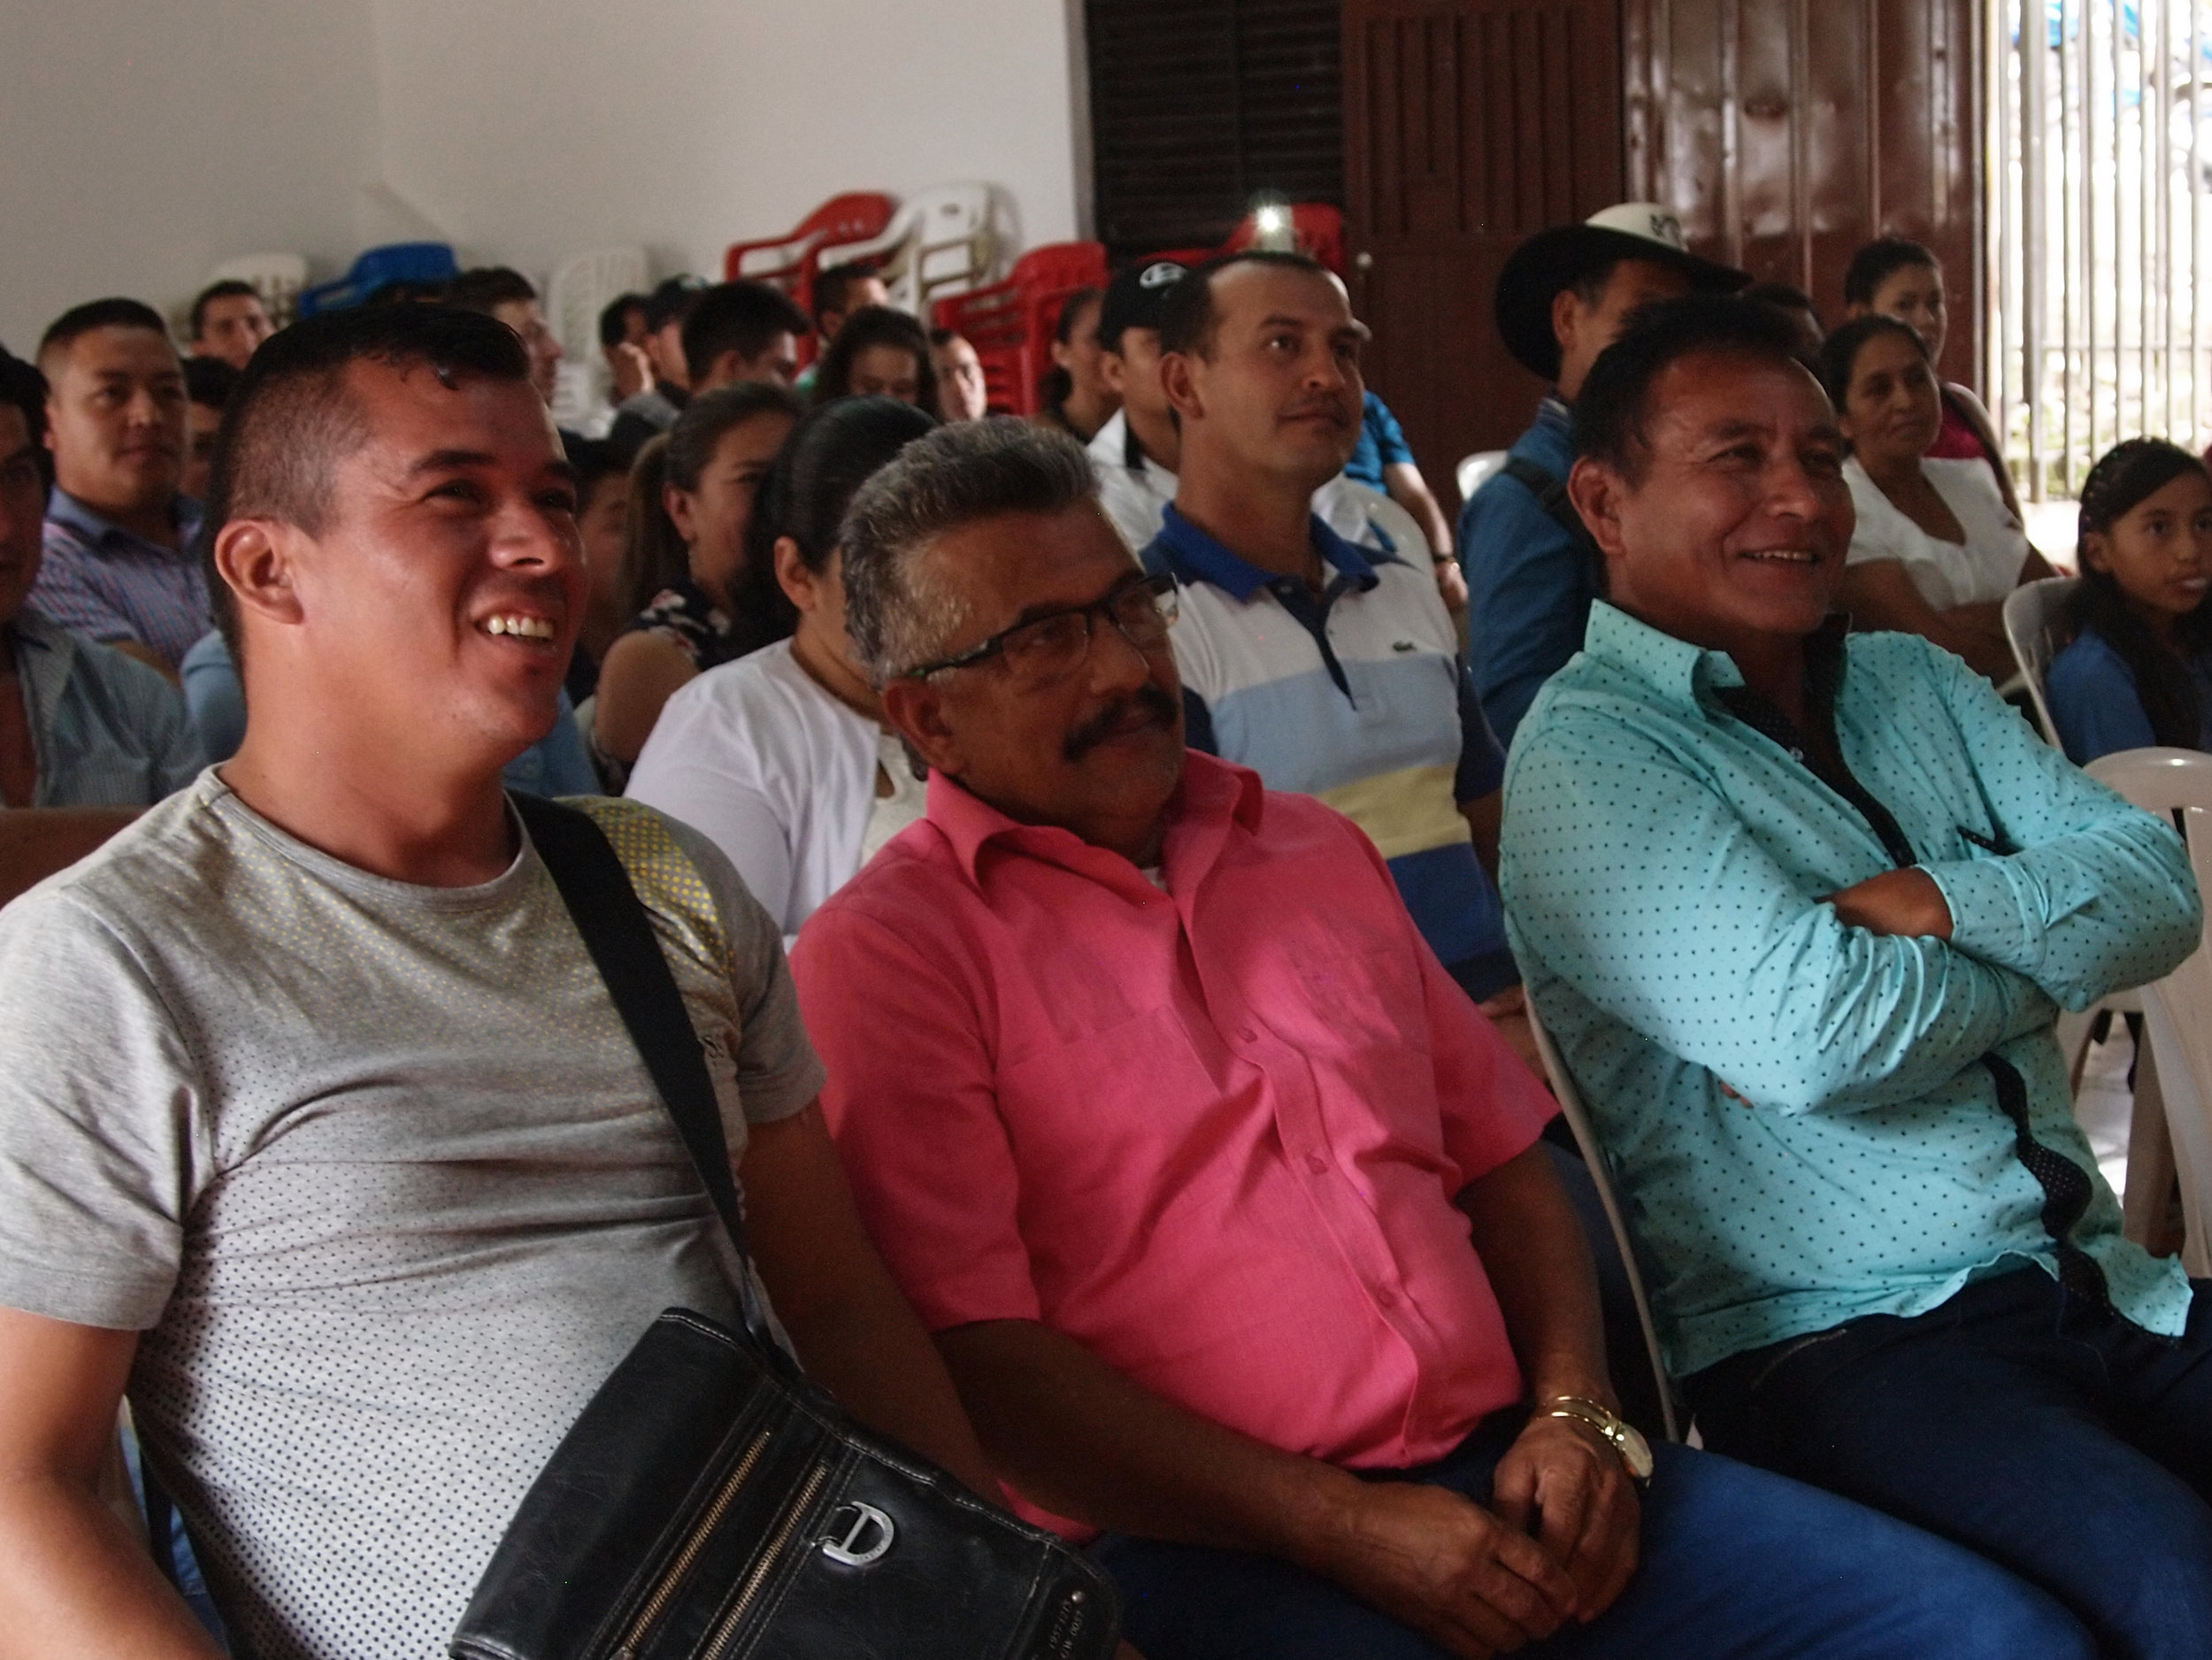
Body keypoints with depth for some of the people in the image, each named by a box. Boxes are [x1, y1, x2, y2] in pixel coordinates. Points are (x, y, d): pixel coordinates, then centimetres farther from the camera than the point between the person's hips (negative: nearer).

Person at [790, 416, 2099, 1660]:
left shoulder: (1316, 852, 19)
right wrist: (1341, 1528, -12)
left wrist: (1575, 1415, 3)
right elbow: (973, 1356, -9)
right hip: (1197, 1545, -6)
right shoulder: (883, 953, -2)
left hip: (1495, 1479, 6)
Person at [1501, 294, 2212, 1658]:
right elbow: (1811, 1033, -19)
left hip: (2102, 1285, 7)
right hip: (1835, 1343, -7)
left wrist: (1935, 906, -13)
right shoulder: (1587, 752, -6)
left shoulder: (1919, 686, 17)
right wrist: (2046, 947, -1)